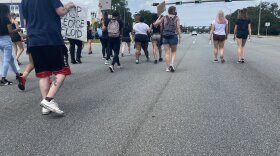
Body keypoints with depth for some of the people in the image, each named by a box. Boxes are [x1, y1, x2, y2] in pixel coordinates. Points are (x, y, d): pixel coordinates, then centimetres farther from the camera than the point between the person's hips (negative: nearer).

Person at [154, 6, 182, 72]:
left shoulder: (164, 18, 7)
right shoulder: (176, 18, 2)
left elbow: (155, 23, 8)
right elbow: (178, 28, -5)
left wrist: (159, 17, 21)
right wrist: (180, 37, -2)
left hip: (165, 36, 2)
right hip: (173, 36, -2)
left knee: (167, 52, 5)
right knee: (173, 52, 13)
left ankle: (168, 67, 4)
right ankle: (172, 64, -8)